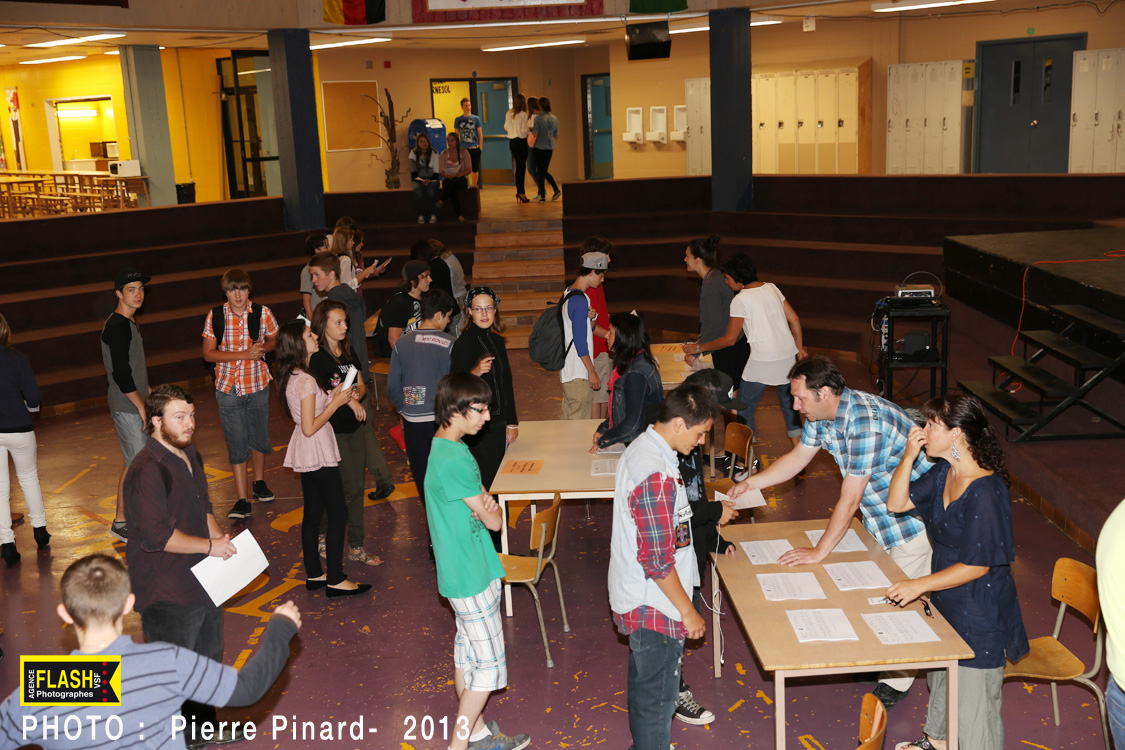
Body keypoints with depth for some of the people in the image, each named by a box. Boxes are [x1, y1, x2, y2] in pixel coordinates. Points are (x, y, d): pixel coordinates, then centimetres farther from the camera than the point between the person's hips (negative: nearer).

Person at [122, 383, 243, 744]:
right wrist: (210, 546, -20)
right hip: (167, 593, -10)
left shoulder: (190, 455, 6)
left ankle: (204, 725, 42)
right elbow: (157, 536, -27)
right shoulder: (146, 471, -25)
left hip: (203, 579, 10)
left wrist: (221, 537, 2)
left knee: (208, 656, 24)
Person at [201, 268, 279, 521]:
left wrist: (263, 348, -14)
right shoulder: (214, 317, -7)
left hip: (258, 385, 1)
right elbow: (208, 353, -6)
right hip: (228, 387, -1)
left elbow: (275, 340, 10)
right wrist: (243, 354, -18)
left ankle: (259, 481, 40)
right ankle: (242, 499, 5)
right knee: (236, 443, 0)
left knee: (259, 436, 15)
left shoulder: (262, 314, -6)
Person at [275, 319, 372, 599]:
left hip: (306, 456, 10)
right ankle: (336, 579, 3)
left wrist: (332, 397, 8)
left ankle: (314, 574, 23)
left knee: (312, 513, 15)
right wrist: (336, 402, -16)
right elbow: (309, 427, -22)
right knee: (338, 513, -2)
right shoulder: (306, 381, -22)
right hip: (318, 453, -10)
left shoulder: (292, 377, 7)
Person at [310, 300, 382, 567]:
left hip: (355, 427, 7)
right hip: (333, 431, -7)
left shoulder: (348, 352, 9)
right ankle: (320, 533, 18)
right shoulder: (316, 358, -14)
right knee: (349, 488, -5)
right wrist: (346, 398, -21)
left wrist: (357, 395, -11)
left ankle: (356, 547, 18)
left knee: (357, 487, 9)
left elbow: (361, 385, 11)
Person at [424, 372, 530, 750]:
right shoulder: (454, 460, -25)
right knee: (489, 665, 1)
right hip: (473, 576, -10)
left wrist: (484, 503, -10)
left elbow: (484, 502, 10)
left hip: (459, 572, 10)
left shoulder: (447, 448, 7)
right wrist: (490, 509, 1)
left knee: (467, 653, 19)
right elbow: (495, 521, -19)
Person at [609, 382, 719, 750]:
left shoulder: (641, 448, 3)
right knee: (657, 695, 7)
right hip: (654, 605, -10)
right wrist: (688, 611, -16)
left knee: (644, 681, 25)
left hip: (636, 596, 10)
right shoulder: (656, 476, -29)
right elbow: (658, 561, -26)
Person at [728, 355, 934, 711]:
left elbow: (849, 499, -31)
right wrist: (749, 483, 0)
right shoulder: (822, 415, -7)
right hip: (879, 515, 9)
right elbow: (797, 458, 10)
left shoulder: (866, 422, -36)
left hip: (914, 516, -9)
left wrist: (819, 552, -25)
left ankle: (897, 681, 21)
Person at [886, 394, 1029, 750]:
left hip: (979, 616, -9)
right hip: (946, 603, 9)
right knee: (941, 677, 29)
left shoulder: (986, 492, -28)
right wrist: (909, 456, -9)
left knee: (973, 699, 5)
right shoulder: (943, 473, -2)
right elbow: (897, 503, 5)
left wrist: (919, 585, -22)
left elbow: (977, 566, -25)